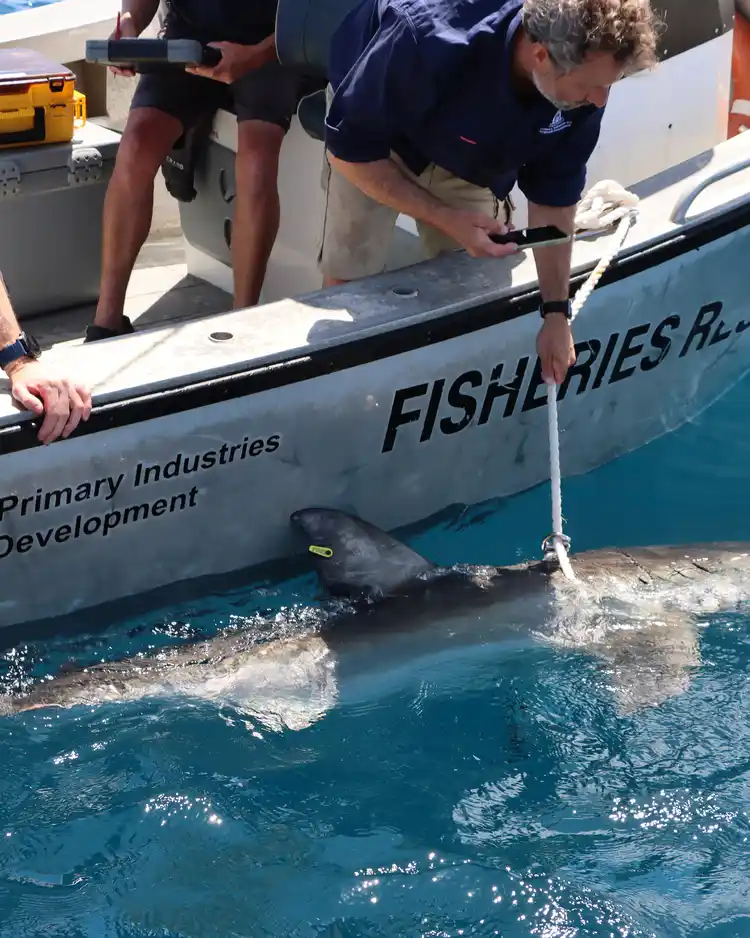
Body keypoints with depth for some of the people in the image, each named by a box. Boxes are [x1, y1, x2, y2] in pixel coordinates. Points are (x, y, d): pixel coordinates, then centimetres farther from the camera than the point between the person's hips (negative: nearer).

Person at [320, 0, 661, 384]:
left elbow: (553, 195, -14)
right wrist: (446, 218, -36)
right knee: (349, 278, -10)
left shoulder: (580, 90, -30)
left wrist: (556, 312, -14)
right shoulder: (431, 46, -45)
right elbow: (348, 151, -31)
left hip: (467, 154, 4)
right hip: (373, 136, -4)